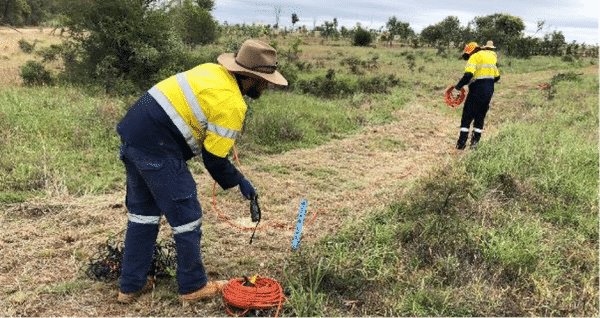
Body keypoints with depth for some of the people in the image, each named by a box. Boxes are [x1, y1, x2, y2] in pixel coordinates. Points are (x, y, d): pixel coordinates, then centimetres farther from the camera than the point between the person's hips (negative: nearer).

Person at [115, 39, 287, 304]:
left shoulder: (212, 70, 10)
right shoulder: (232, 106, -15)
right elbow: (213, 160, -10)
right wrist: (239, 183, 6)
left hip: (131, 133, 10)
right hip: (157, 150, -10)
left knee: (142, 211, 20)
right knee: (186, 216, 5)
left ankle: (130, 286, 31)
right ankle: (193, 287, 21)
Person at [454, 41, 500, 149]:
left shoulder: (474, 57, -6)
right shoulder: (491, 57, 19)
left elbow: (468, 75, -20)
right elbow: (497, 77, 23)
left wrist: (458, 86, -11)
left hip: (477, 90, -7)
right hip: (489, 91, 7)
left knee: (467, 116, 0)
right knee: (480, 117, 14)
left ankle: (461, 142, -1)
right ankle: (475, 141, 13)